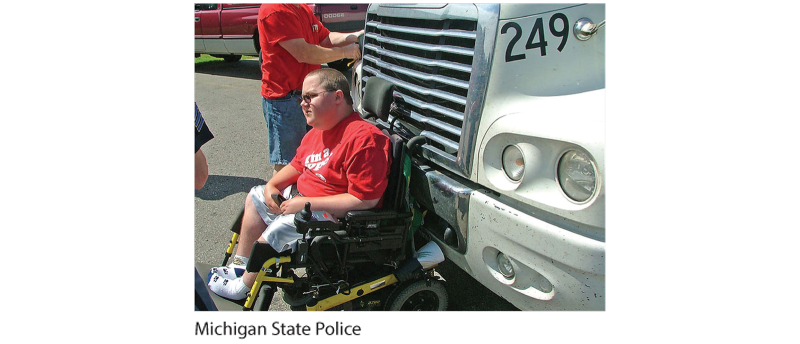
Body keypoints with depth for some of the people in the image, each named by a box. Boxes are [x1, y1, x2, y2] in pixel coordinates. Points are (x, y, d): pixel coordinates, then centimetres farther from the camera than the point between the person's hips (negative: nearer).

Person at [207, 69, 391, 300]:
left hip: (333, 215, -10)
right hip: (303, 198, 11)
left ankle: (243, 287, 2)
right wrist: (272, 185, 1)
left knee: (276, 230, -24)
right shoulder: (316, 132, 4)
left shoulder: (363, 138, -28)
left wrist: (307, 204, -27)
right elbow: (298, 165, 21)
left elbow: (365, 199, -31)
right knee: (256, 197, 20)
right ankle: (241, 264, 28)